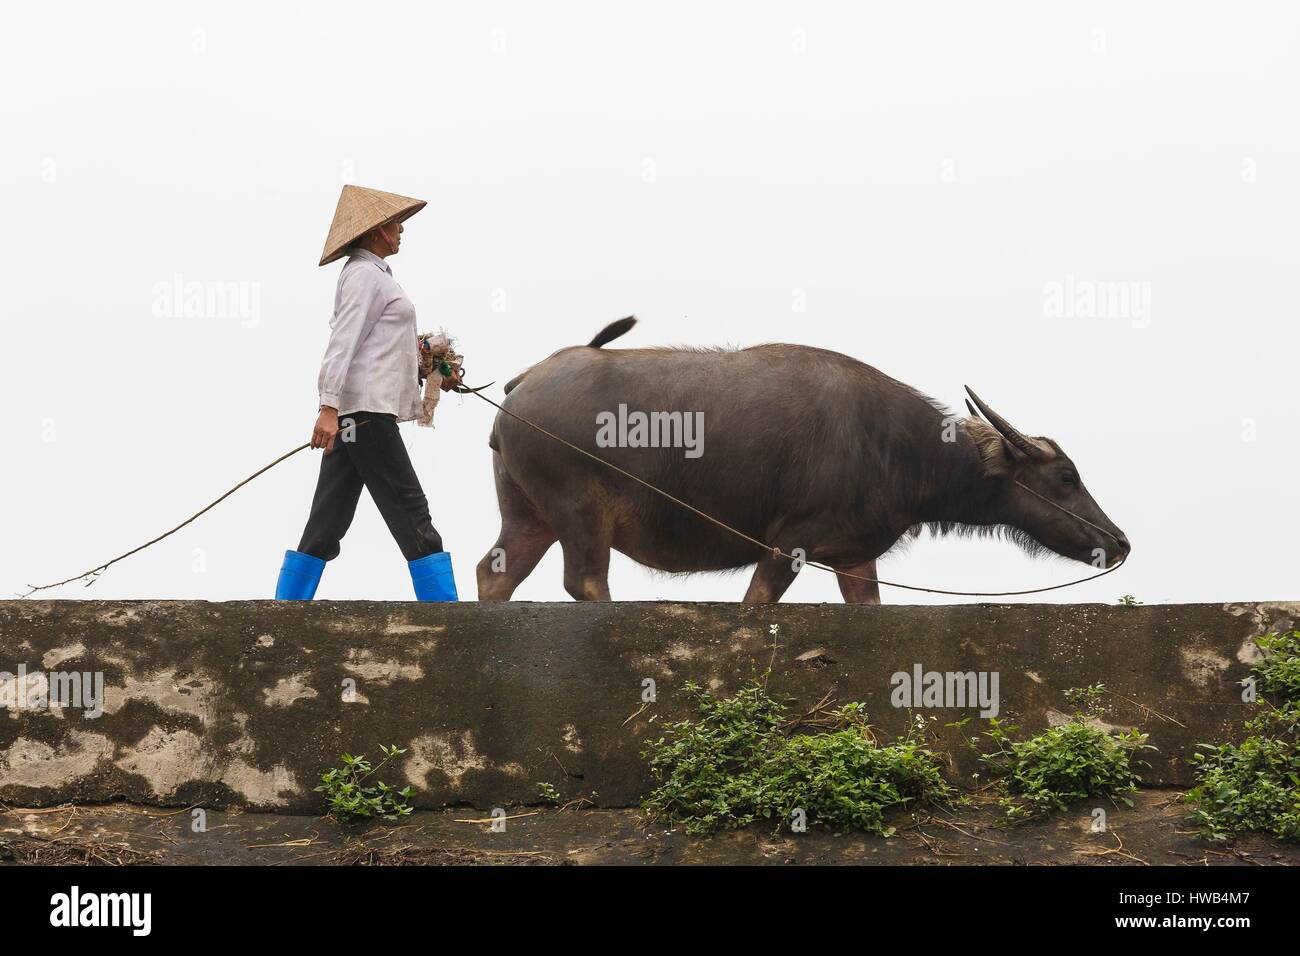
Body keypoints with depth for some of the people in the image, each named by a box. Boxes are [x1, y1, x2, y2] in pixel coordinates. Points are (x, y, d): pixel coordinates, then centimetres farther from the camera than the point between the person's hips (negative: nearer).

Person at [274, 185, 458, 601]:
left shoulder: (367, 274, 22)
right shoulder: (366, 274, -8)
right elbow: (342, 342, -18)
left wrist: (428, 375, 22)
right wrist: (329, 406, -26)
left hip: (351, 416, 10)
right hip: (367, 411, -10)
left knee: (328, 522, 5)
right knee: (411, 515, -8)